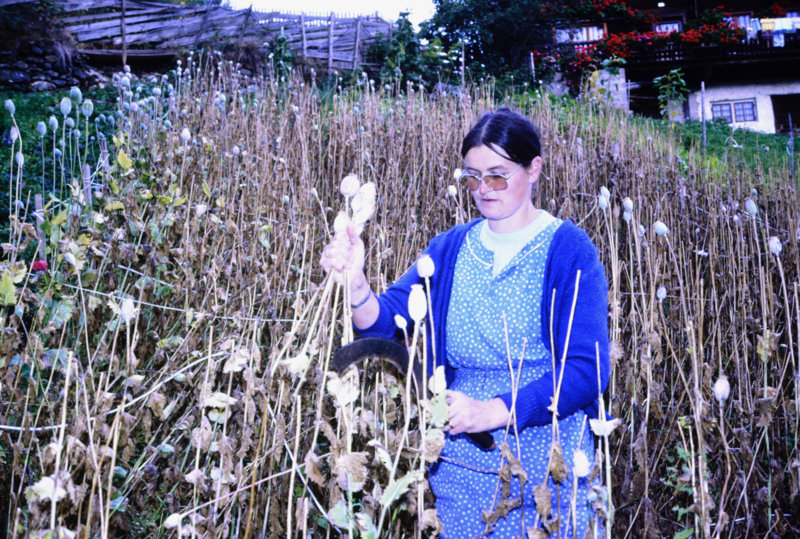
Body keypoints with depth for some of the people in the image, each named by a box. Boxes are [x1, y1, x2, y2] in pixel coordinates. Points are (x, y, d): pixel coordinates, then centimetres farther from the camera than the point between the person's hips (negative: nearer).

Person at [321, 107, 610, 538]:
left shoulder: (568, 250, -10)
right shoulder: (450, 249, 3)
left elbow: (586, 370, -17)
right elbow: (385, 320, -7)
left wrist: (491, 411, -27)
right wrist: (355, 283, -29)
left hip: (544, 470, -3)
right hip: (458, 467, 4)